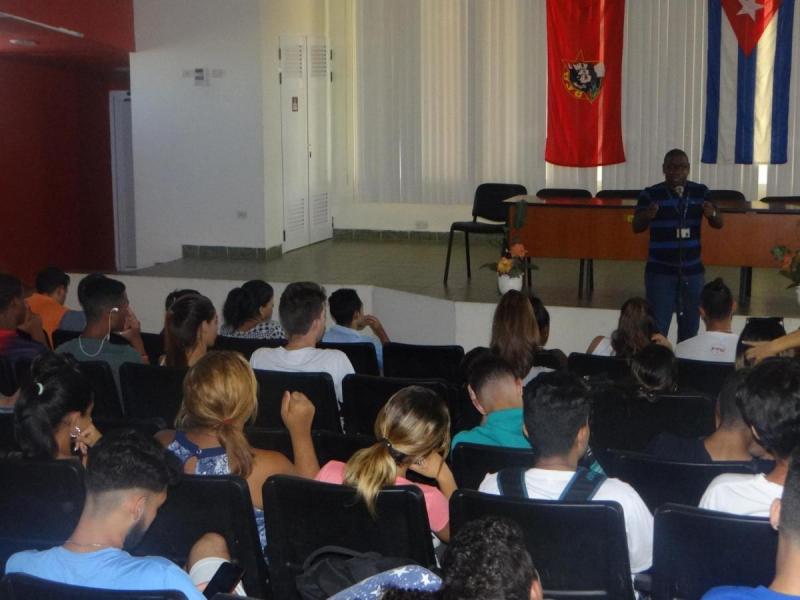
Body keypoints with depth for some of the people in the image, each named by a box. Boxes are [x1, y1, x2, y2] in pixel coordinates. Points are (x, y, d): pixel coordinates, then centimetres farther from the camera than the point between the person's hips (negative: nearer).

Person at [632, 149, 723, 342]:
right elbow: (637, 227, -12)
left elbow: (719, 224, 4)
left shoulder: (701, 192, 4)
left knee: (690, 329, 11)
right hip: (660, 271, -3)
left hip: (692, 271, 4)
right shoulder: (650, 194, -7)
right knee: (657, 329, -6)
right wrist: (647, 216, -35)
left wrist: (712, 214, -20)